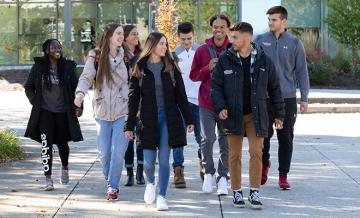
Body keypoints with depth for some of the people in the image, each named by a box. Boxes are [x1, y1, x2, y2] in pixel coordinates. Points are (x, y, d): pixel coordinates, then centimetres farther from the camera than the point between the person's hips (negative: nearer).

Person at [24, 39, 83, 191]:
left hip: (63, 112, 1)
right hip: (45, 112, -1)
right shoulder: (39, 67, -1)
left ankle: (65, 167, 41)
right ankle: (48, 179, -6)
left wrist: (77, 105, -1)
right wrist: (35, 102, -1)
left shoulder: (67, 66, 0)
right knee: (46, 144, -8)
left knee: (62, 143, 13)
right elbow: (29, 87, 8)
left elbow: (75, 87, 6)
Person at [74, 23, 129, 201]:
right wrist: (80, 92, -26)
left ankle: (113, 187, -1)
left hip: (122, 112, 0)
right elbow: (86, 77, -6)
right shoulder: (95, 57, 2)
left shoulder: (125, 57, 6)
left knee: (118, 151, -10)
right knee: (104, 153, 3)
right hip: (102, 112, 0)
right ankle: (111, 183, 23)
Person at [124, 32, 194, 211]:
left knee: (164, 159, -2)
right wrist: (129, 125, -2)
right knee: (148, 160, -1)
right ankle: (150, 183, 31)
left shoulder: (170, 67, 5)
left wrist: (188, 119, 1)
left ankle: (161, 196, 6)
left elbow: (180, 95, 6)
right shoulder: (140, 69, 1)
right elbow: (133, 98, 1)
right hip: (148, 119, -1)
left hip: (169, 118, 1)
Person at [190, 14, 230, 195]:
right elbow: (193, 75, 8)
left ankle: (223, 177, 12)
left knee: (226, 141, 1)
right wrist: (208, 68, -9)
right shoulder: (202, 50, 5)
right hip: (207, 103, 0)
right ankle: (208, 173, 11)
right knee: (208, 138, -9)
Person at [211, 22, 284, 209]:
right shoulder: (225, 59, -1)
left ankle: (254, 193, -1)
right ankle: (237, 192, 15)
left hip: (256, 115, 0)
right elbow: (216, 85, 3)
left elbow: (274, 88, 9)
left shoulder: (263, 60, 1)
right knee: (234, 155, 5)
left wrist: (278, 114, 10)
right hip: (233, 115, 0)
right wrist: (220, 107, -12)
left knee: (256, 152, -6)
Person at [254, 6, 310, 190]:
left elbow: (301, 71, 5)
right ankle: (265, 163, 29)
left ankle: (283, 176, 13)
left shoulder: (294, 43, 2)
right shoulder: (260, 40, 3)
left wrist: (304, 98, 1)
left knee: (286, 138, 4)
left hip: (288, 98, 0)